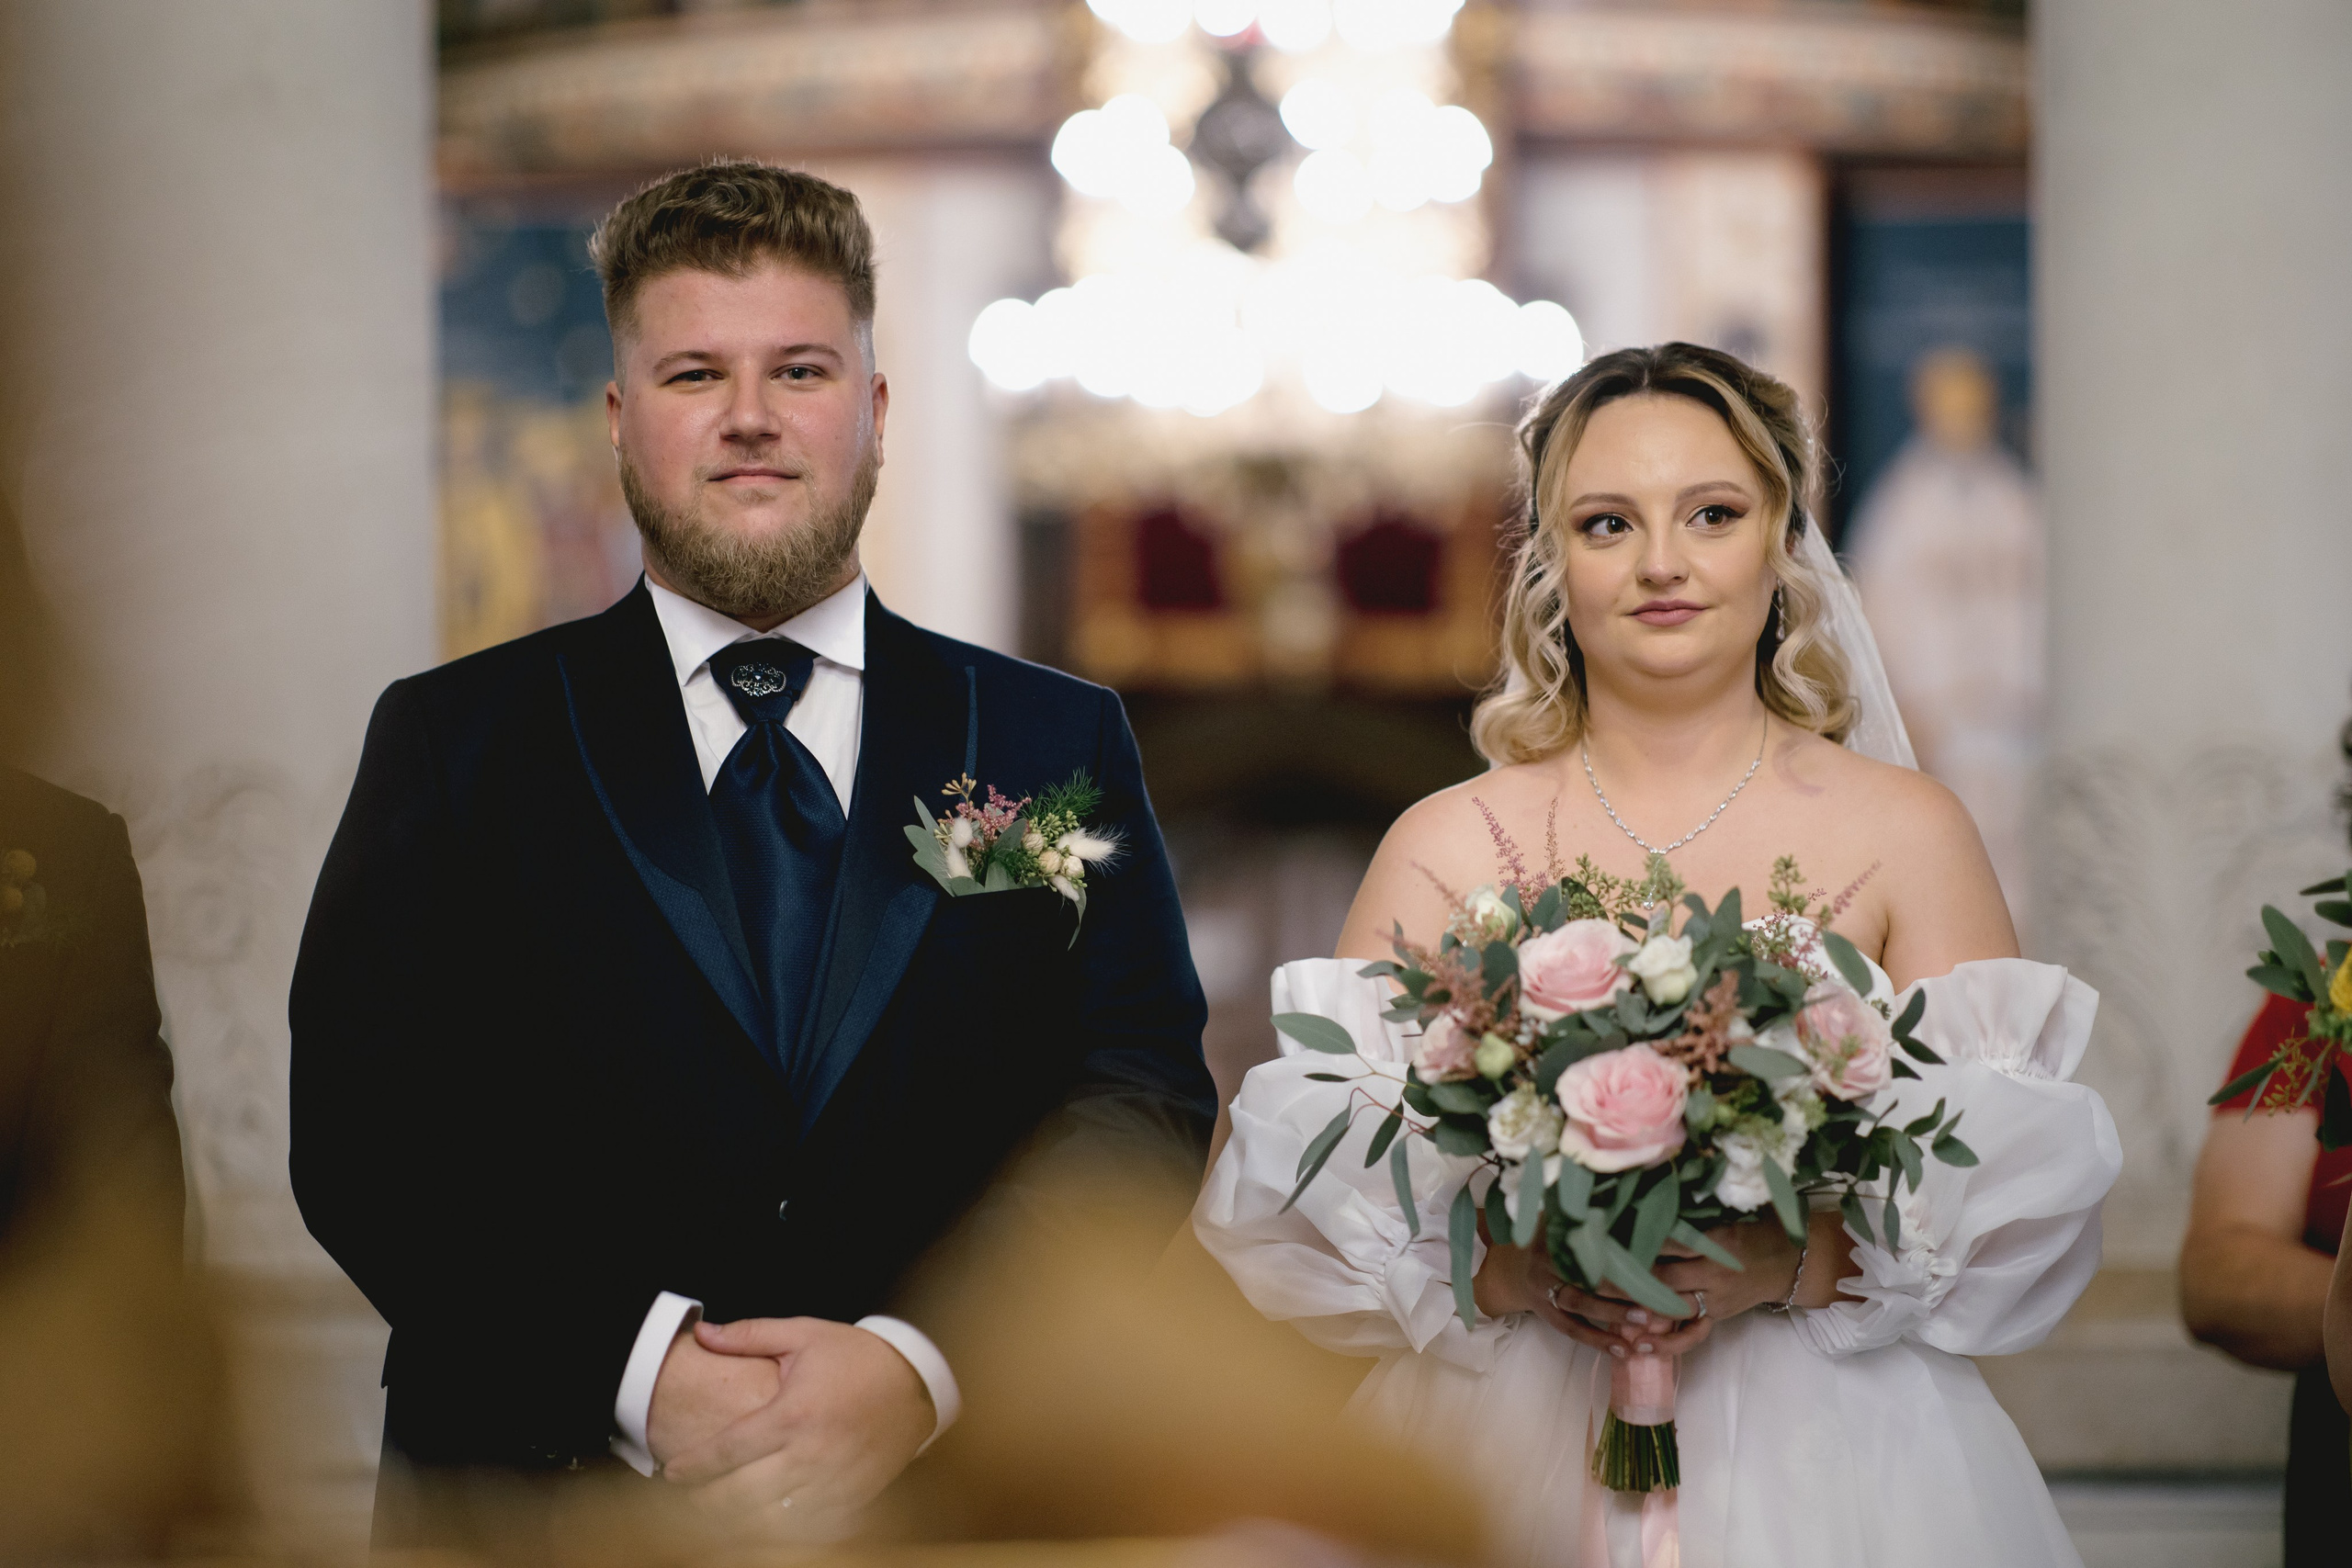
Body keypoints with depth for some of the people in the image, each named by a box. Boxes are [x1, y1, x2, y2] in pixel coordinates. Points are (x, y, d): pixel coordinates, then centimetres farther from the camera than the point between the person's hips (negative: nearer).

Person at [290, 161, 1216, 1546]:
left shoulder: (1056, 747, 5)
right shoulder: (454, 744, 4)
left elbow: (1142, 1101, -4)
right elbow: (363, 1124, -6)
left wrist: (920, 1365, -20)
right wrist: (639, 1367, -20)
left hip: (955, 1495, 1)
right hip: (544, 1496, -1)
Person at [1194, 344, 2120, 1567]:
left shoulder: (1905, 835, 2)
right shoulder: (1445, 848, 4)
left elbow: (2008, 1175, -4)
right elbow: (1320, 1173, -2)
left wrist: (1790, 1264, -19)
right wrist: (1505, 1270, -19)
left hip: (1825, 1462, 0)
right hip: (1519, 1452, 0)